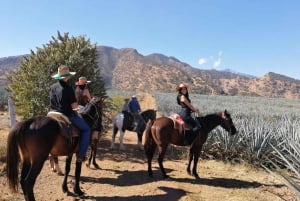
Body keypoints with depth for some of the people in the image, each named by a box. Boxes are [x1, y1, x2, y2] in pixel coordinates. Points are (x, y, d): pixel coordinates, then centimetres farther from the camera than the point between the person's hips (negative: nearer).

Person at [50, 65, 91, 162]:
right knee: (86, 129, 5)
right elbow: (74, 106, -16)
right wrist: (77, 105, 7)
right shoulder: (68, 88, -16)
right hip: (67, 115, -7)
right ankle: (80, 155, -1)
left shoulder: (52, 87, 7)